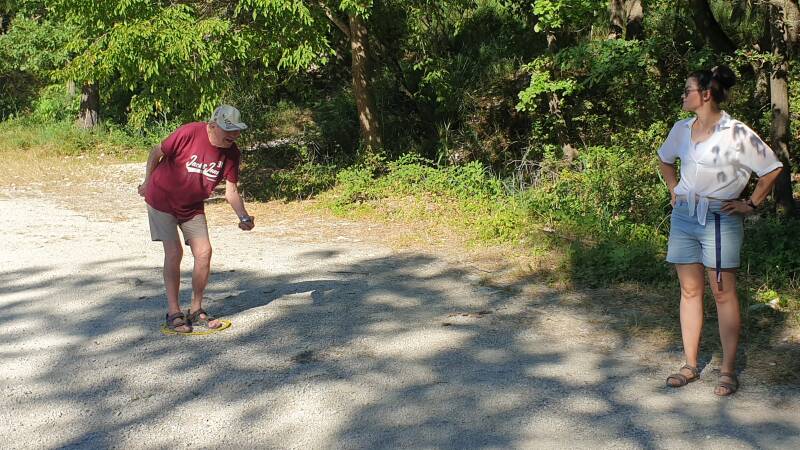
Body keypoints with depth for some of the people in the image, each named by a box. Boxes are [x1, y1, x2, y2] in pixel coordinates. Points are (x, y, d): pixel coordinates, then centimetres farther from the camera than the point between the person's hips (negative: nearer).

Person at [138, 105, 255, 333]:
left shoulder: (232, 153, -12)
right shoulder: (189, 133, -27)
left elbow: (231, 190, -9)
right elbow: (157, 152, -12)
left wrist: (244, 217, -24)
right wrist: (147, 183, 1)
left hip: (192, 206, 5)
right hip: (162, 199, -5)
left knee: (204, 252, -4)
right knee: (174, 252, -11)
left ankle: (196, 310, 11)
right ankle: (173, 312, 0)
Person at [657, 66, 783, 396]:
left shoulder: (736, 133, -12)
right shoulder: (682, 130, 6)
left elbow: (772, 169, -6)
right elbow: (665, 161, 27)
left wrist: (751, 204, -4)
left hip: (720, 219, -6)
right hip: (684, 216, 6)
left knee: (723, 294, 0)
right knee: (690, 290, 9)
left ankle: (728, 371, 7)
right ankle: (690, 366, 17)